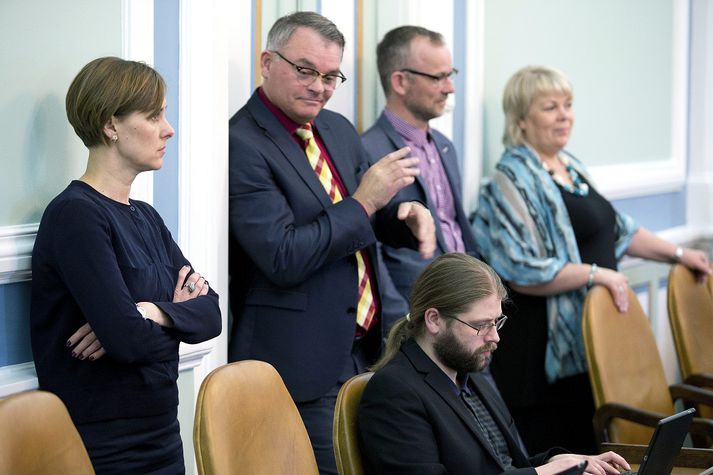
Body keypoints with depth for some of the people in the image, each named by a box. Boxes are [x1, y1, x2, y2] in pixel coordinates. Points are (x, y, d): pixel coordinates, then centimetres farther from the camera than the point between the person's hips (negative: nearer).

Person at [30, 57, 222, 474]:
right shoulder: (76, 215, -15)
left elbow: (210, 313, 2)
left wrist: (151, 312, -17)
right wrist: (177, 316, -4)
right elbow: (128, 339, -24)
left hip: (162, 438, 8)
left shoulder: (144, 216, 11)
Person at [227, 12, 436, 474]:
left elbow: (373, 216, 21)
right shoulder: (242, 146, -16)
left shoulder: (339, 129, 10)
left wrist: (409, 213, -3)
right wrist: (364, 201, -20)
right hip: (304, 362, -8)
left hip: (363, 347, 9)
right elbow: (283, 258, -22)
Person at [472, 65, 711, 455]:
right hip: (541, 349, -8)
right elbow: (524, 273, -19)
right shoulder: (512, 180, -12)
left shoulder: (570, 166, 15)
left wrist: (678, 254, 20)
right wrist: (597, 274, -18)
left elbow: (618, 229, 25)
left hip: (588, 343, 8)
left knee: (586, 449, 8)